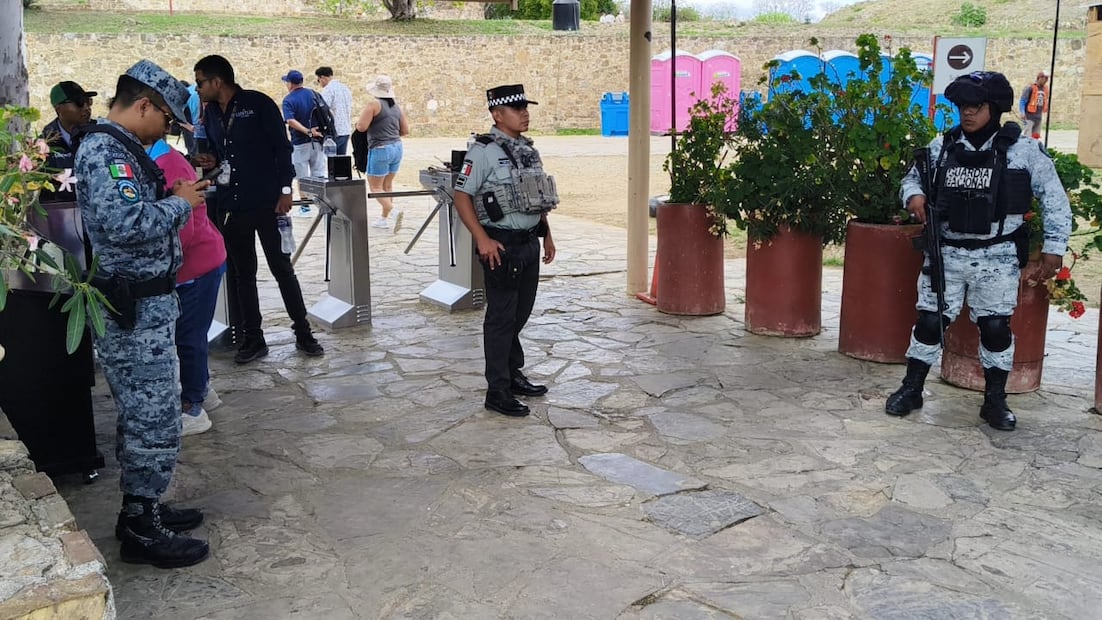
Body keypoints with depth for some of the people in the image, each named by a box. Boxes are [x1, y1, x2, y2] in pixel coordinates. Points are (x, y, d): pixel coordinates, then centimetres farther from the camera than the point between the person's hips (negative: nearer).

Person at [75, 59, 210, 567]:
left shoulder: (117, 147, 16)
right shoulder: (105, 150, -18)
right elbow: (125, 223, -30)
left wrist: (171, 198, 8)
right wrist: (179, 203, -16)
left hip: (143, 303, 11)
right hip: (135, 309, -11)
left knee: (142, 415, 18)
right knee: (156, 420, -3)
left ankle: (143, 507, 30)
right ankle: (142, 530, 7)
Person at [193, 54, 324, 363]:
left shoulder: (259, 104, -7)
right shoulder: (210, 113, 10)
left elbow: (282, 148, -7)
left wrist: (285, 190, -12)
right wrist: (211, 160, -1)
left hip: (266, 202, -5)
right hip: (230, 206, 6)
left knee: (282, 268, 0)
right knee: (243, 273, 9)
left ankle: (303, 333, 11)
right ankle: (252, 338, 17)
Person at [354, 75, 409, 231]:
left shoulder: (374, 104, -10)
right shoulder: (396, 106, 8)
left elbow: (361, 126, -14)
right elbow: (405, 130, 12)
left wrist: (357, 123, 8)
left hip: (380, 149, -7)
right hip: (397, 147, 7)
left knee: (375, 187, 0)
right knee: (387, 185, 16)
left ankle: (393, 211, -20)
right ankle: (384, 218, 22)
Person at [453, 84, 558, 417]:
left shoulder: (527, 149, 12)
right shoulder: (484, 150, -12)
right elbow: (462, 196, -14)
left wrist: (546, 235, 19)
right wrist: (482, 239, -20)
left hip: (529, 242, 8)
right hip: (502, 245, -8)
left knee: (521, 312, 16)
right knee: (501, 317, -2)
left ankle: (514, 375, 31)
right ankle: (498, 391, 6)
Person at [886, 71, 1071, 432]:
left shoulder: (1024, 150, -6)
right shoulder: (942, 147, 1)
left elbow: (1055, 202, 0)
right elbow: (912, 177, 15)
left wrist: (1053, 251, -3)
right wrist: (914, 196, -9)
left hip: (997, 257, -2)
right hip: (946, 252, 2)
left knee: (996, 325, 1)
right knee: (930, 320, 5)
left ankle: (995, 401, 17)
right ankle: (911, 389, 19)